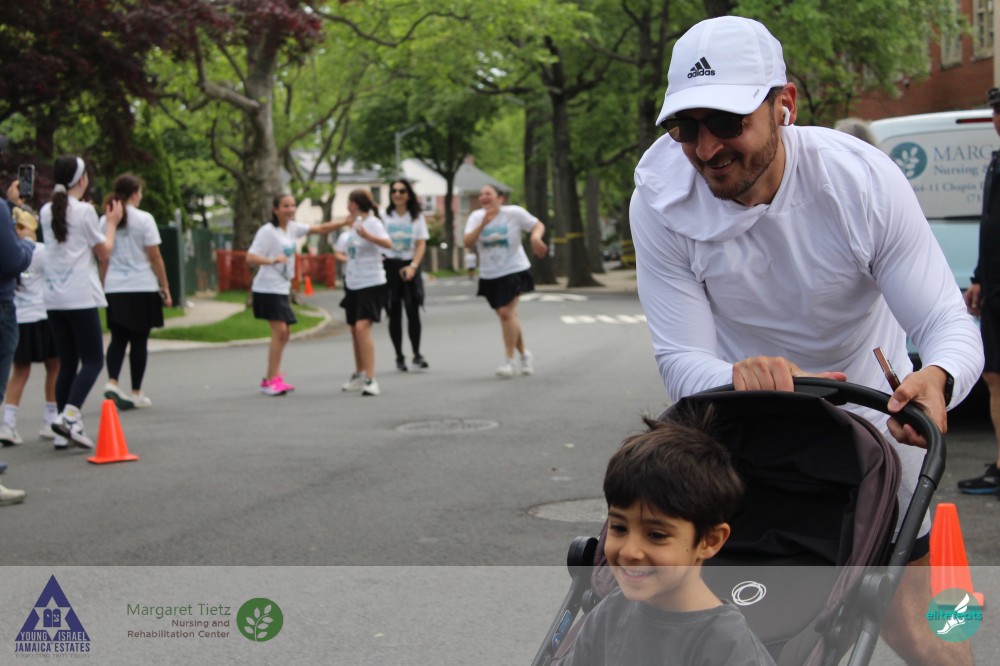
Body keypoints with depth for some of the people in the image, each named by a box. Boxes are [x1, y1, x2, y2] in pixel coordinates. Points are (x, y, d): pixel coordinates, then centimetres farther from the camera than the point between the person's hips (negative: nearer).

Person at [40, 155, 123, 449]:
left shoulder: (46, 212, 10)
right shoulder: (84, 211, -8)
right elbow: (104, 252, -3)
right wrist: (112, 222, 10)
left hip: (53, 298, 6)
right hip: (81, 297, -6)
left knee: (67, 363, 11)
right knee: (93, 361, 0)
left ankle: (64, 430, 8)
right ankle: (69, 415, -19)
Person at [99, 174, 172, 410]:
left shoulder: (105, 221, 6)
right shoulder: (143, 219, -7)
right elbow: (155, 258, -7)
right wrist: (165, 288, 0)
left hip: (114, 289, 4)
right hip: (142, 287, -4)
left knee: (118, 338, 11)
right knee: (139, 341, 4)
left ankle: (112, 382, -10)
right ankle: (136, 394, 8)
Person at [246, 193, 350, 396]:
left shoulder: (292, 228, 10)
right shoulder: (267, 231, -12)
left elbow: (321, 228, 9)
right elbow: (250, 258, -18)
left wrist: (345, 222, -4)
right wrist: (272, 260, -34)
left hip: (282, 289, 9)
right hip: (268, 289, -9)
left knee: (284, 332, 9)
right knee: (279, 330, -15)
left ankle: (273, 378, 16)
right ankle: (271, 380, -11)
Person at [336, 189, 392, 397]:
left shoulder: (372, 222, -11)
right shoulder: (356, 224, 14)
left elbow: (388, 243, -31)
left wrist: (367, 235, -41)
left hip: (371, 284, -9)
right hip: (353, 284, 9)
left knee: (362, 327, -21)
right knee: (355, 329, 14)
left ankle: (370, 380, -22)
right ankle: (359, 375, 29)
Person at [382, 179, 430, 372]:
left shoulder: (416, 217, 6)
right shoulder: (384, 216, 3)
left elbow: (421, 244, 1)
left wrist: (413, 266, -12)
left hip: (409, 266, 0)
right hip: (389, 265, 0)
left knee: (413, 311, -6)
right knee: (394, 313, 3)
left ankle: (417, 354, 4)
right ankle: (399, 357, 10)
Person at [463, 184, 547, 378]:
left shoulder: (514, 213, -9)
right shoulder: (476, 217, -1)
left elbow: (539, 225, -1)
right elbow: (467, 243, -13)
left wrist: (535, 237, -24)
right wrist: (483, 224, -25)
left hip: (515, 270, -4)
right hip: (489, 275, 4)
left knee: (506, 312, -17)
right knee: (509, 316, 11)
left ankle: (509, 361, -11)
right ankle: (524, 354, 30)